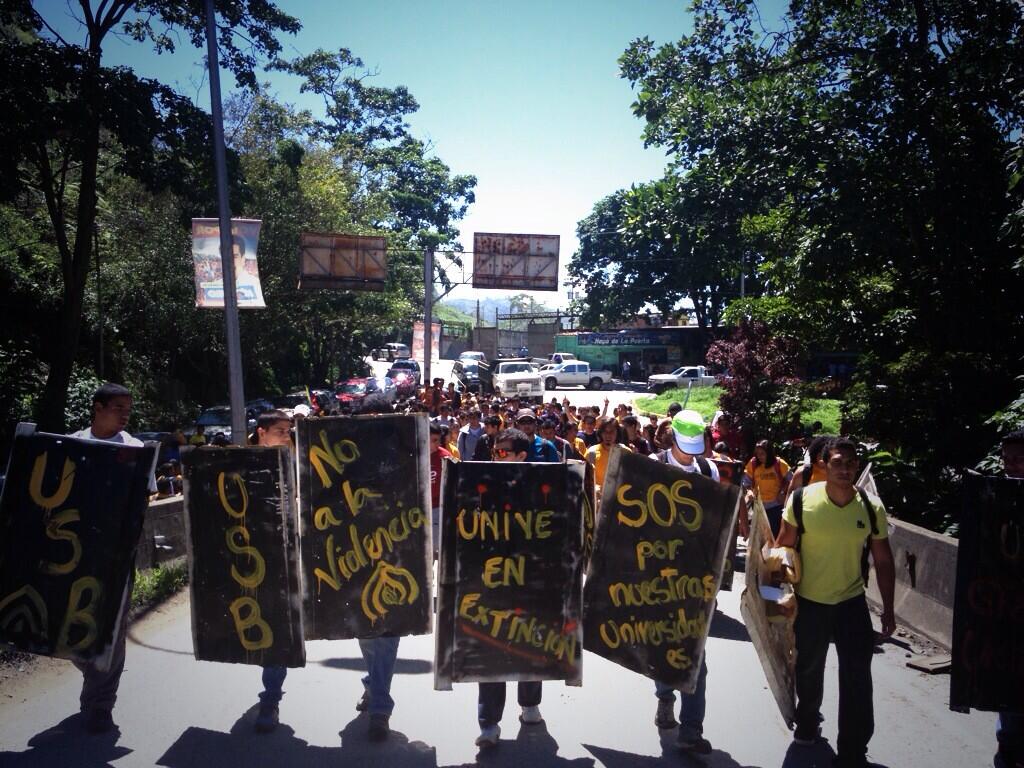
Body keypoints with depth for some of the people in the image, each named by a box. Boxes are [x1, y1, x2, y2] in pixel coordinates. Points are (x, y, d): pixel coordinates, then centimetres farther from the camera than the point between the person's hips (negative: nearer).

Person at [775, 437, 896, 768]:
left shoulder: (872, 508, -11)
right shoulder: (802, 500, -17)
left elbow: (883, 561, 0)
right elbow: (784, 546, -6)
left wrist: (888, 609, 2)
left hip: (852, 601, 0)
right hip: (809, 600, 0)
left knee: (857, 679, -1)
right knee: (809, 669, 19)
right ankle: (807, 722, 48)